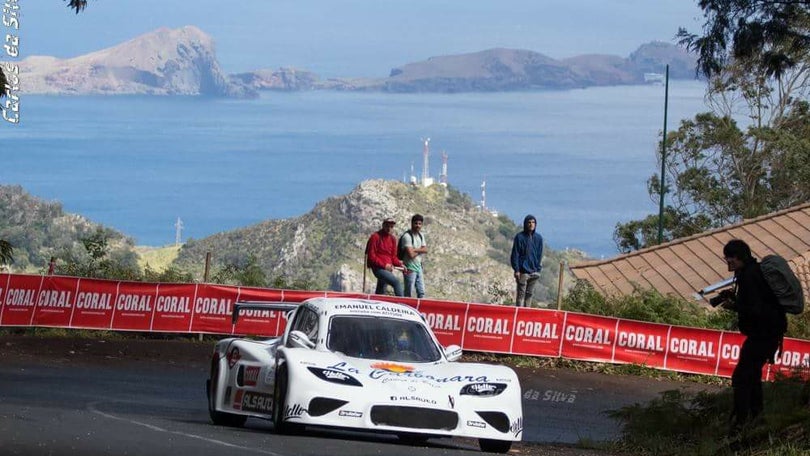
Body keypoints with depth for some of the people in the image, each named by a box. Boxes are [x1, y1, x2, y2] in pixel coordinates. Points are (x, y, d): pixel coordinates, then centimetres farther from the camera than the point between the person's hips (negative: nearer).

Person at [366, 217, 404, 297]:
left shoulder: (392, 239, 13)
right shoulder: (375, 237, -8)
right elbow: (371, 256, -12)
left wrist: (399, 263, -1)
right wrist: (384, 265, -18)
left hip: (388, 268, 8)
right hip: (378, 268, -8)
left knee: (380, 292, 13)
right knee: (396, 282, -25)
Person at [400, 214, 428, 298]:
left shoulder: (421, 235, 12)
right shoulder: (407, 236, -14)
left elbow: (425, 250, 3)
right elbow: (411, 254, -21)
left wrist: (415, 250, -14)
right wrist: (420, 251, -2)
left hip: (418, 267, 8)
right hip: (410, 268, -8)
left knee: (421, 292, 10)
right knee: (408, 293, -6)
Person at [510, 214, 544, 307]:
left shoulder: (538, 238, 8)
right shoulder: (519, 237, -4)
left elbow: (539, 254, 12)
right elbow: (515, 254, -5)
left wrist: (538, 269, 4)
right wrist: (516, 270, -10)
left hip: (534, 271, 4)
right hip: (523, 271, -4)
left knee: (530, 294, 8)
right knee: (521, 294, -4)